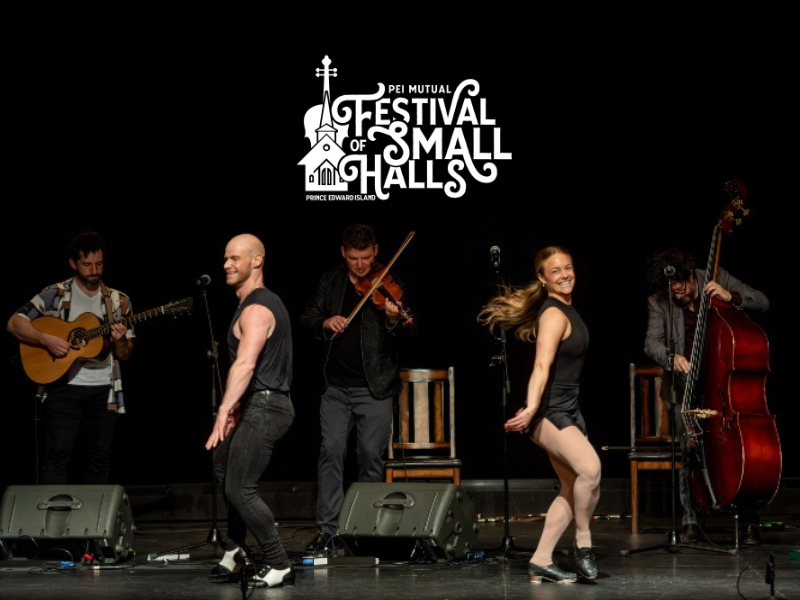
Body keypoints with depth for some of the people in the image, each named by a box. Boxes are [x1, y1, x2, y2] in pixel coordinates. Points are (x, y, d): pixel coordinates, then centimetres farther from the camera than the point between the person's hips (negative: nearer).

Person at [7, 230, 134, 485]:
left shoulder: (118, 301, 8)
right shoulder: (55, 294, 0)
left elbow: (125, 355, 10)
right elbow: (14, 323, -3)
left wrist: (120, 341, -13)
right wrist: (46, 340, -17)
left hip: (103, 389, 3)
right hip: (63, 387, -3)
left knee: (100, 458, 4)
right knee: (58, 454, -9)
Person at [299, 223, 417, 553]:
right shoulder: (329, 281, 9)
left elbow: (408, 331, -10)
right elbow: (307, 319, 6)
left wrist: (396, 320, -33)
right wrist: (325, 322, -16)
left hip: (374, 387, -2)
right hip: (336, 386, 2)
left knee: (371, 454, 0)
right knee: (331, 451, -3)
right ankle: (326, 528, 1)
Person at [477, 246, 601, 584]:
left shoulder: (565, 310, 14)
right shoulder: (554, 315, -15)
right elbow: (541, 365, -28)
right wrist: (531, 408, -41)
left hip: (567, 411, 10)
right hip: (549, 412, -10)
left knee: (571, 488, 9)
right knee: (590, 468, -28)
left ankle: (541, 562, 12)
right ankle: (583, 543, -11)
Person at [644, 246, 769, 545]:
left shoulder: (716, 278, -2)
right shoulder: (659, 303, -1)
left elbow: (762, 302, -1)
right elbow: (652, 343, -10)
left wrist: (730, 296, -19)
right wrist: (671, 357, -31)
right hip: (686, 383, 0)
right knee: (690, 451, -8)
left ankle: (749, 520, 2)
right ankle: (690, 521, 4)